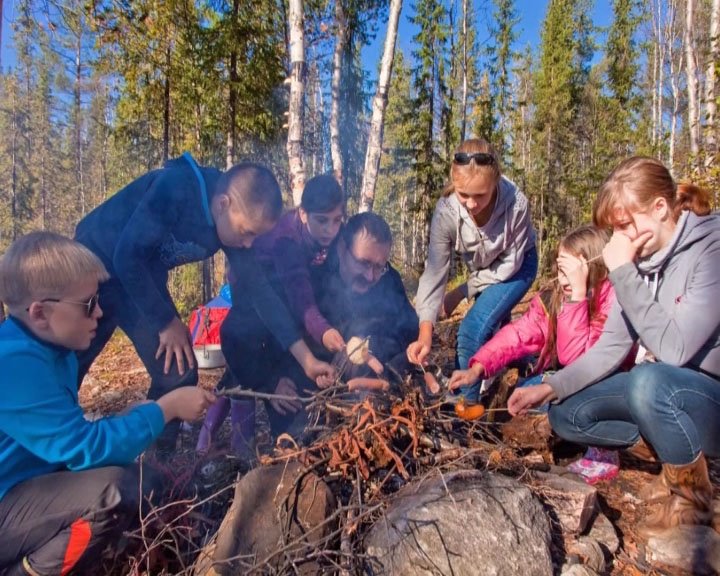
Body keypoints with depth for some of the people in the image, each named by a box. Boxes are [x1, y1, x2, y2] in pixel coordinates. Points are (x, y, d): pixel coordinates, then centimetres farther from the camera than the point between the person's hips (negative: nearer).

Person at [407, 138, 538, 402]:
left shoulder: (516, 204, -36)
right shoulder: (446, 210, -30)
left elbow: (510, 264, -22)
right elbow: (435, 271, -31)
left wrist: (464, 291, -20)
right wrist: (425, 333, -40)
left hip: (517, 265, -4)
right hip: (483, 270, 4)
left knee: (473, 329, -21)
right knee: (492, 331, 15)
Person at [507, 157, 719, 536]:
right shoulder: (641, 256, -1)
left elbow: (674, 348, -32)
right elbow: (611, 348, 0)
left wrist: (623, 271, -27)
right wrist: (550, 387, -10)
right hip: (656, 391, 7)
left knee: (649, 380, -36)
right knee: (566, 415, -2)